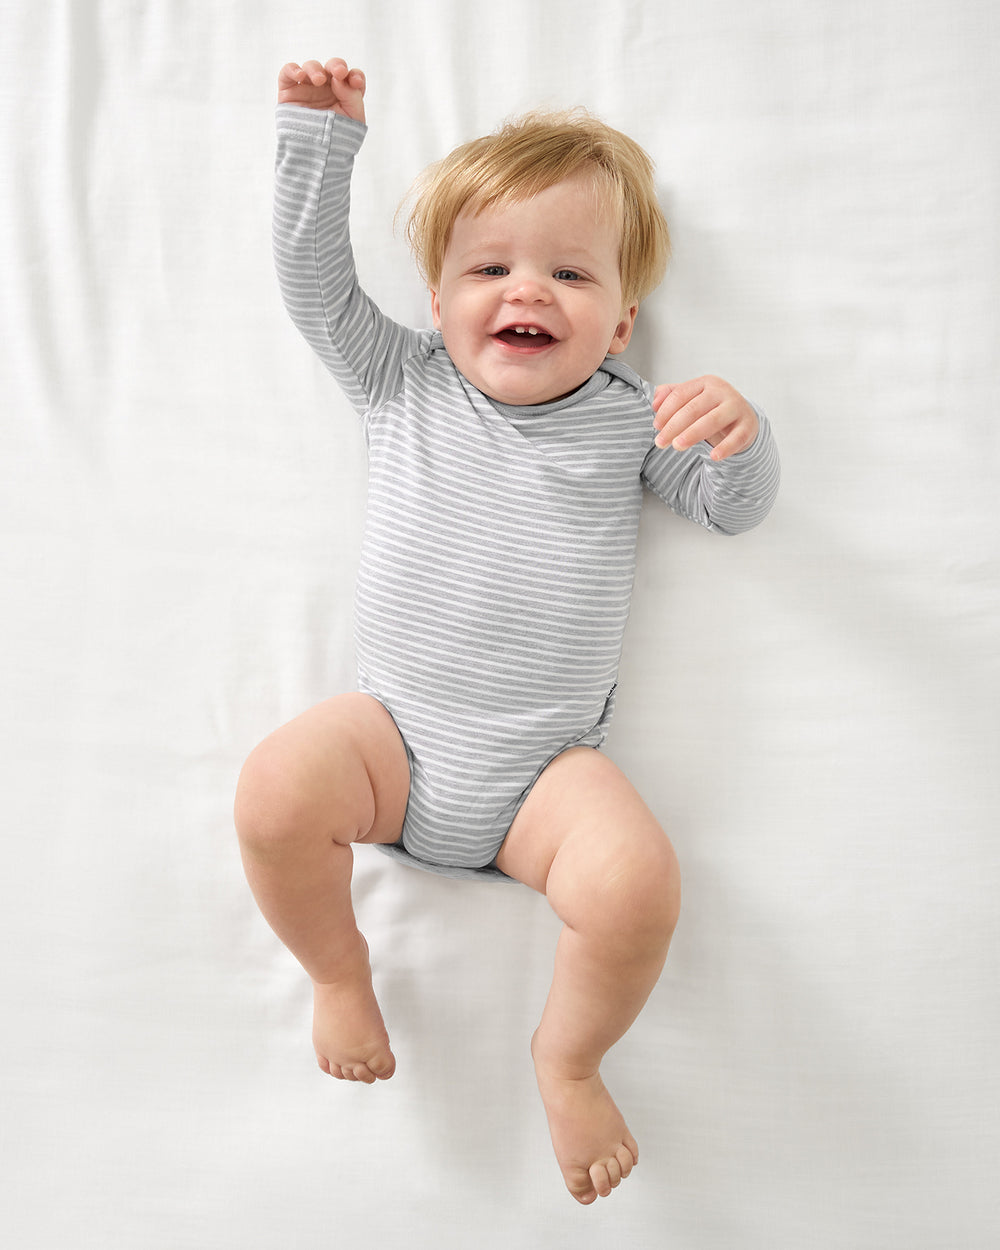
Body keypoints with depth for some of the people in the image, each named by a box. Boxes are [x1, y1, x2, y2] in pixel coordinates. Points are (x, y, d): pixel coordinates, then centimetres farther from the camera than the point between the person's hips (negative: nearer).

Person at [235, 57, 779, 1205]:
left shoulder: (627, 417, 8)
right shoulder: (405, 382, 9)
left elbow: (734, 507, 6)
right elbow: (317, 283, 6)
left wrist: (737, 433, -16)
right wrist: (319, 137, 0)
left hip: (545, 766, 0)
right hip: (393, 734, 1)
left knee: (637, 882, -27)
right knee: (275, 792, -27)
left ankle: (567, 1060, 9)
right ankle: (338, 973, 8)